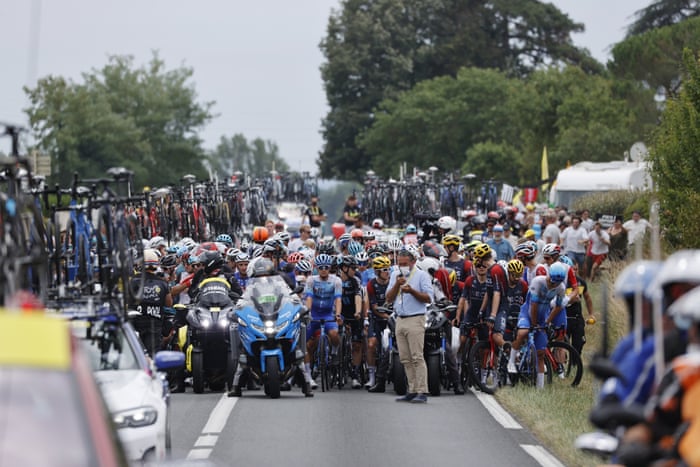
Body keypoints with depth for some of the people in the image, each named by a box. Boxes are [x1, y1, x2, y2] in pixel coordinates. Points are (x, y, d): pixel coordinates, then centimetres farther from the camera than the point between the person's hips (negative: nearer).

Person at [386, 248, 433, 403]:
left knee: (417, 358, -12)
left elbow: (428, 297, -7)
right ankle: (412, 391, 10)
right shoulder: (395, 275, 17)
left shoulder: (422, 275, -1)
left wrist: (412, 291, -19)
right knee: (405, 359, 6)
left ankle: (422, 392, -14)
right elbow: (389, 299, 11)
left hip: (415, 320, -7)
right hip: (400, 320, 7)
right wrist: (397, 285, -5)